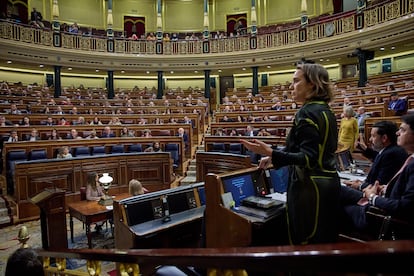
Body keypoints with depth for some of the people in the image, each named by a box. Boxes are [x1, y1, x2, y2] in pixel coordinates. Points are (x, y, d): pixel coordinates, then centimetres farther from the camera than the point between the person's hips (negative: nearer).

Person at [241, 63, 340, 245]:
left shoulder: (308, 112, -18)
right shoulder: (327, 112, 11)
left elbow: (308, 158, -24)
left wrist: (271, 153, -35)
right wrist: (276, 155, 19)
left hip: (310, 186, -9)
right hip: (329, 182, 10)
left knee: (305, 244, 5)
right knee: (326, 241, 21)